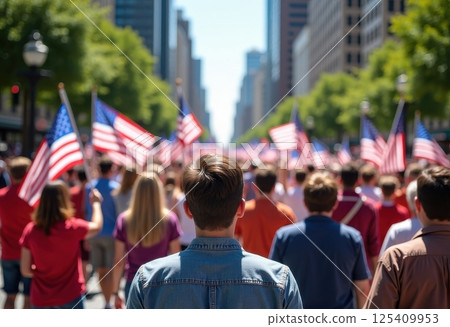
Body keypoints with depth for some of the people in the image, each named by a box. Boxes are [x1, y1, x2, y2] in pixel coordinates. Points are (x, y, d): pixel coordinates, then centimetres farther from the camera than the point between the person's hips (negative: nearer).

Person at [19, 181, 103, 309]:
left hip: (40, 301, 3)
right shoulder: (72, 227, -14)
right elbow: (97, 226, 7)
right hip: (70, 297, -3)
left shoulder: (30, 230, -7)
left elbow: (25, 270, -4)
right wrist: (96, 203, 23)